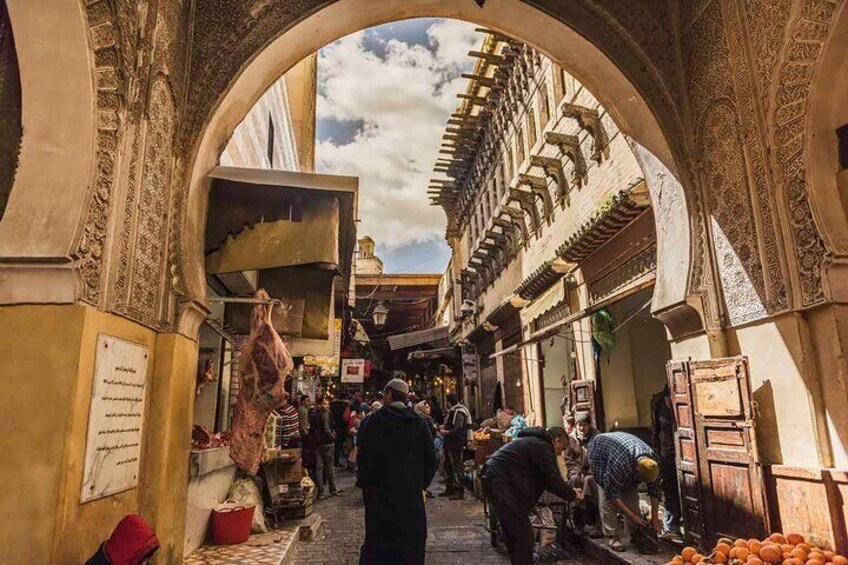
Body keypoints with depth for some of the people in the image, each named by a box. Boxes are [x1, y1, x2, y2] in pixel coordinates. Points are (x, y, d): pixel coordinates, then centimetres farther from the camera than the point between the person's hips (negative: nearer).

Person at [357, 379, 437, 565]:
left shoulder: (370, 422, -11)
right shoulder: (419, 423, -3)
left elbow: (363, 459, -10)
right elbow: (431, 460, -1)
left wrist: (365, 483, 4)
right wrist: (422, 483, 10)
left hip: (379, 495, -1)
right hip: (412, 494, 1)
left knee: (378, 543, 12)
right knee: (412, 542, 14)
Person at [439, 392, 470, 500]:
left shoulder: (459, 412, -18)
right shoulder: (452, 411, 14)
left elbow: (458, 430, -26)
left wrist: (446, 432, -17)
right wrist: (444, 428, 11)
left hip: (456, 445, -11)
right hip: (450, 444, 11)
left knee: (457, 467, -4)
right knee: (448, 467, 18)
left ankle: (460, 492, 3)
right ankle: (450, 489, 30)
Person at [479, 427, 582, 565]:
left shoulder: (533, 441, 23)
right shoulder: (543, 446, -8)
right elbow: (553, 479, -9)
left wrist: (567, 491, 27)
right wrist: (573, 494, 7)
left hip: (491, 478, 11)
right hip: (501, 483, -11)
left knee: (511, 531, 22)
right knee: (524, 534, -4)